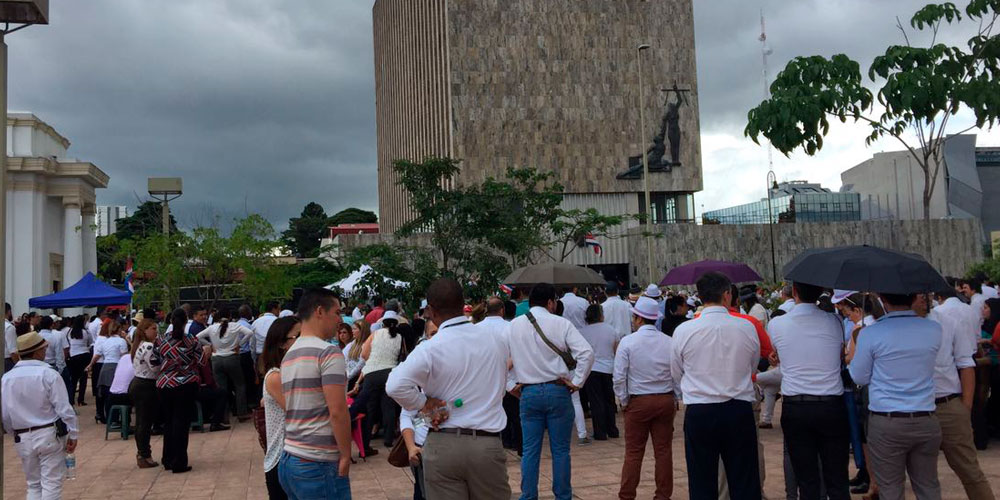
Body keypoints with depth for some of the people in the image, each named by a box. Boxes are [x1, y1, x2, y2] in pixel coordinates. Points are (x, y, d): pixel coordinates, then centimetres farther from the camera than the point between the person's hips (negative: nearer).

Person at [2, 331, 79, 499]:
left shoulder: (7, 378, 0)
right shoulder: (48, 374, -13)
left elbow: (4, 414, 3)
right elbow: (64, 409, -14)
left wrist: (15, 433, 20)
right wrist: (72, 434, -5)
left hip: (23, 439, 4)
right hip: (50, 435, -4)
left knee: (33, 484, 18)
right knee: (52, 484, 3)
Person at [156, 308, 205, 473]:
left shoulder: (160, 341, -2)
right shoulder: (192, 342, -7)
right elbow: (202, 362, -3)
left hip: (165, 386, 3)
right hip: (186, 386, -2)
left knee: (168, 422, 16)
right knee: (181, 423, 1)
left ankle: (168, 460, 25)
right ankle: (179, 463, 1)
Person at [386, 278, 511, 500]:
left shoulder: (430, 349, -12)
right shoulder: (498, 338, 1)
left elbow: (395, 386, -21)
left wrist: (424, 404, -7)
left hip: (442, 446, -2)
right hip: (488, 445, 3)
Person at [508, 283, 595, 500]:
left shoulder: (513, 326, 3)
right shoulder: (561, 323, -5)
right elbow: (587, 352, -13)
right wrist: (577, 382, -6)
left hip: (528, 393, 2)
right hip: (557, 391, -2)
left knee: (530, 450, 8)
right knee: (560, 450, 8)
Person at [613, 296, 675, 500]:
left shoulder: (628, 342, -9)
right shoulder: (669, 342, -1)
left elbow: (619, 377, -10)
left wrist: (624, 401, 3)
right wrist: (676, 400, 10)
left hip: (638, 401, -2)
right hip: (666, 401, 3)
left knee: (633, 452, 5)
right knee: (664, 450, 10)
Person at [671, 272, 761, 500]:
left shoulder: (683, 331, -7)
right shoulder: (747, 328, -4)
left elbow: (676, 375, 6)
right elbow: (753, 367, 11)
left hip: (698, 413, -1)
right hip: (740, 411, 1)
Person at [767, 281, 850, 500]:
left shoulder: (776, 324, -3)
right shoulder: (835, 322, -1)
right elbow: (841, 355, 13)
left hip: (794, 408, 0)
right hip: (832, 406, 0)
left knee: (807, 482, 7)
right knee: (838, 481, 7)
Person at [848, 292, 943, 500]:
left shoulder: (870, 334, -11)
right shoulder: (934, 330, -1)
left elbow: (860, 378, -1)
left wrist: (853, 356, 17)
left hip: (886, 424, -3)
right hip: (926, 422, 3)